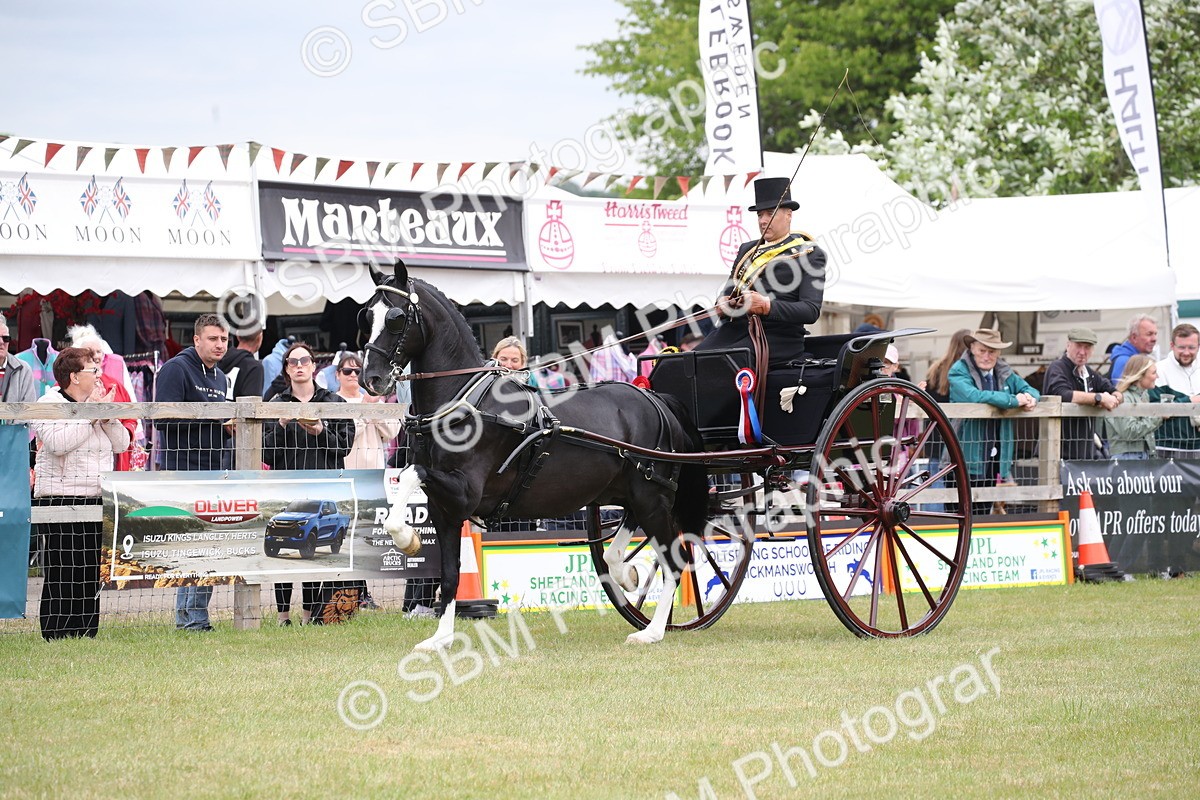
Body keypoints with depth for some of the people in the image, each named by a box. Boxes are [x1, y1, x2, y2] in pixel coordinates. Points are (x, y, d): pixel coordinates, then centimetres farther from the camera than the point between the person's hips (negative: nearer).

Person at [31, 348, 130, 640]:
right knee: (63, 572, -8)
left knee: (91, 571, 6)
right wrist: (90, 416, -15)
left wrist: (108, 417, -4)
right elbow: (57, 443, -21)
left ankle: (86, 632, 10)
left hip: (98, 498, 7)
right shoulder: (49, 404, -4)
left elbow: (121, 444, 12)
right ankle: (57, 633, -4)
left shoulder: (96, 403, 16)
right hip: (61, 498, -7)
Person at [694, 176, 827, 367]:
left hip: (778, 336, -6)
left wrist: (767, 306, -22)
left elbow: (811, 310, -7)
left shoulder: (809, 254, 4)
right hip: (735, 328, 6)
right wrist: (723, 303, 0)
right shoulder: (747, 249, 25)